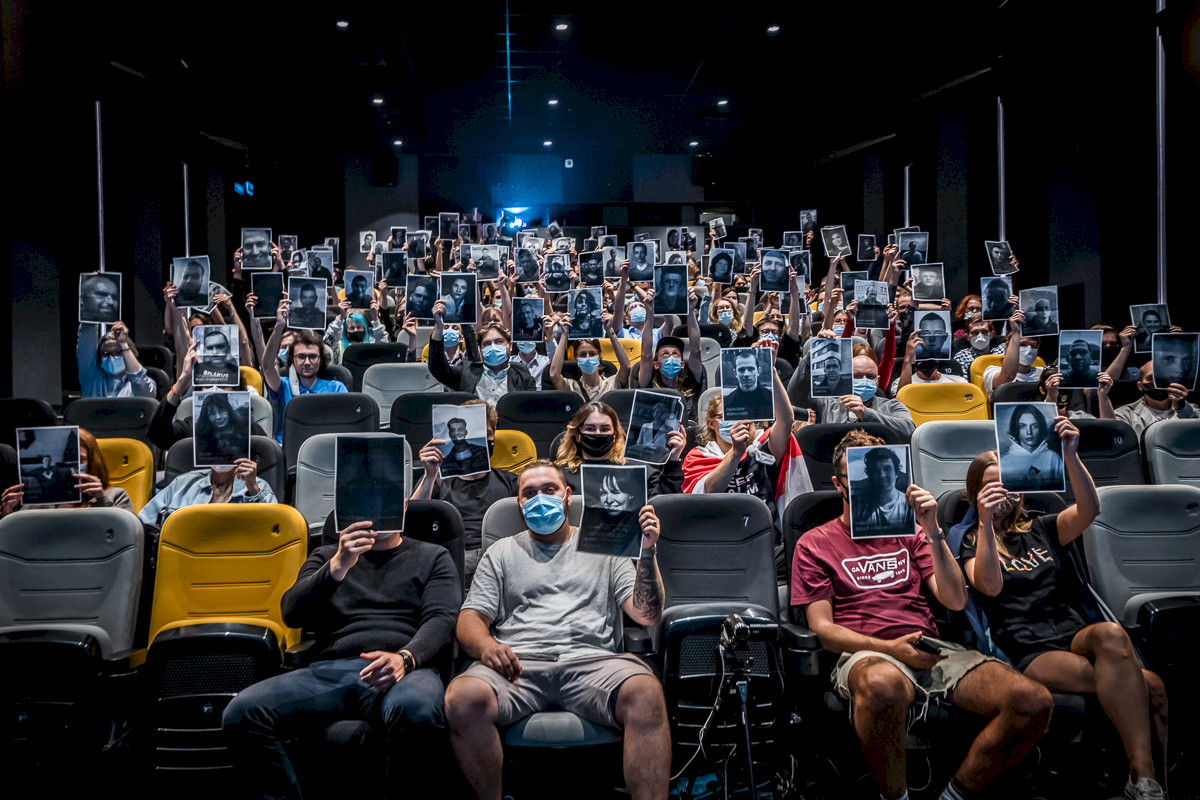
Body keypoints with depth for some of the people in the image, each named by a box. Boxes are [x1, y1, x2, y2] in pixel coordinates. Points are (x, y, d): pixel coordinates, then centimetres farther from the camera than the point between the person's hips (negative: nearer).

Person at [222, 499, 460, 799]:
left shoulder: (433, 557, 21)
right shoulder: (327, 556, 26)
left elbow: (441, 619, 5)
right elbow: (292, 613, 9)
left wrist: (404, 658, -17)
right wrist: (338, 567, -8)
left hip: (402, 671, -2)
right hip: (328, 670, 3)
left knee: (417, 711, -40)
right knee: (240, 713, -25)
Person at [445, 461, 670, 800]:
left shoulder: (604, 549, 22)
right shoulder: (502, 552, 24)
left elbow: (646, 615, 12)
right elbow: (470, 619, 14)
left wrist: (647, 552, -2)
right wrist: (485, 646, -10)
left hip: (591, 660, 0)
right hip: (518, 664, 1)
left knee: (646, 692, -34)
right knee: (462, 698, -33)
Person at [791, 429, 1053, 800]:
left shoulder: (908, 532, 23)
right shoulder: (814, 544, 13)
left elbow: (956, 600, 10)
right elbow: (823, 629, 3)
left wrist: (932, 531, -2)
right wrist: (892, 648, -12)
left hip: (931, 648, 4)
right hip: (867, 654, -4)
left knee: (1035, 702, -22)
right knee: (882, 684, -44)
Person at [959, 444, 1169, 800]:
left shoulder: (1041, 529, 21)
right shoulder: (973, 542, 11)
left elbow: (1089, 510, 0)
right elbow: (990, 586, -12)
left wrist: (1071, 456, -14)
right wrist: (986, 522, -22)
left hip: (1076, 635, 4)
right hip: (1031, 653, -4)